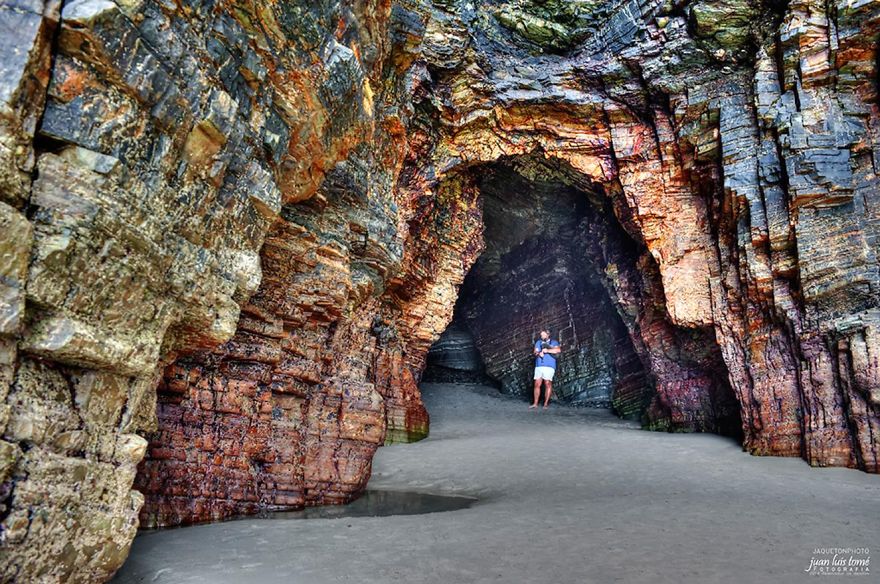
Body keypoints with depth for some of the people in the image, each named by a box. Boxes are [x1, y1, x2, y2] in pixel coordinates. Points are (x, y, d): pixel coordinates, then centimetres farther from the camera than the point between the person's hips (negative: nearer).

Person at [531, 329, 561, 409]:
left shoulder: (554, 342, 10)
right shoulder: (538, 342, 20)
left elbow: (558, 350, -8)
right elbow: (535, 352, 8)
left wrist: (547, 350, -15)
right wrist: (539, 353, -15)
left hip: (549, 366, -3)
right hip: (539, 366, 3)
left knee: (547, 384, -7)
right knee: (537, 384, 0)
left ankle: (546, 404, 0)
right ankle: (535, 403, 5)